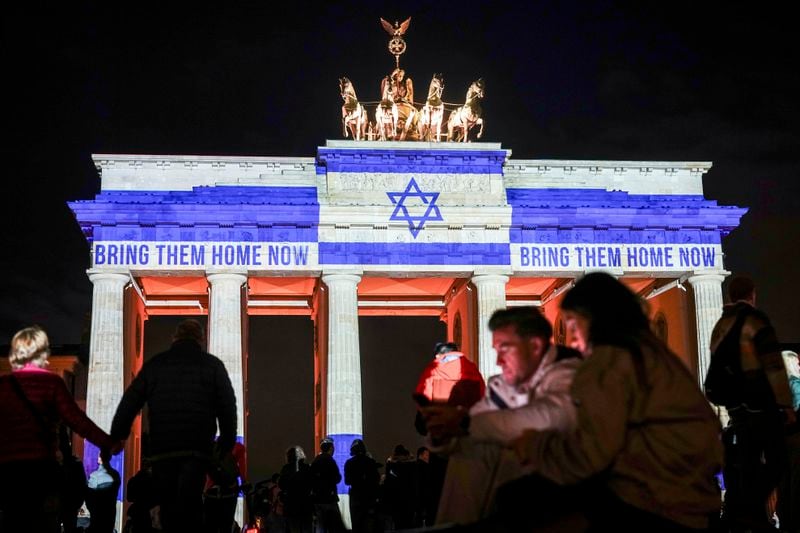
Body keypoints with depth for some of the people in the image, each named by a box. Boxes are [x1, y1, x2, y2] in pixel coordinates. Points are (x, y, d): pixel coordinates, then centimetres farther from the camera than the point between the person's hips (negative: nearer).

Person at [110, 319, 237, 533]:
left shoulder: (154, 364, 11)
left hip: (161, 449, 2)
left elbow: (128, 404, 9)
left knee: (169, 507, 12)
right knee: (189, 508, -6)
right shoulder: (212, 365, 8)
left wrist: (115, 439, 13)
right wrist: (227, 442, 12)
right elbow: (228, 406, 5)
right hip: (197, 449, -2)